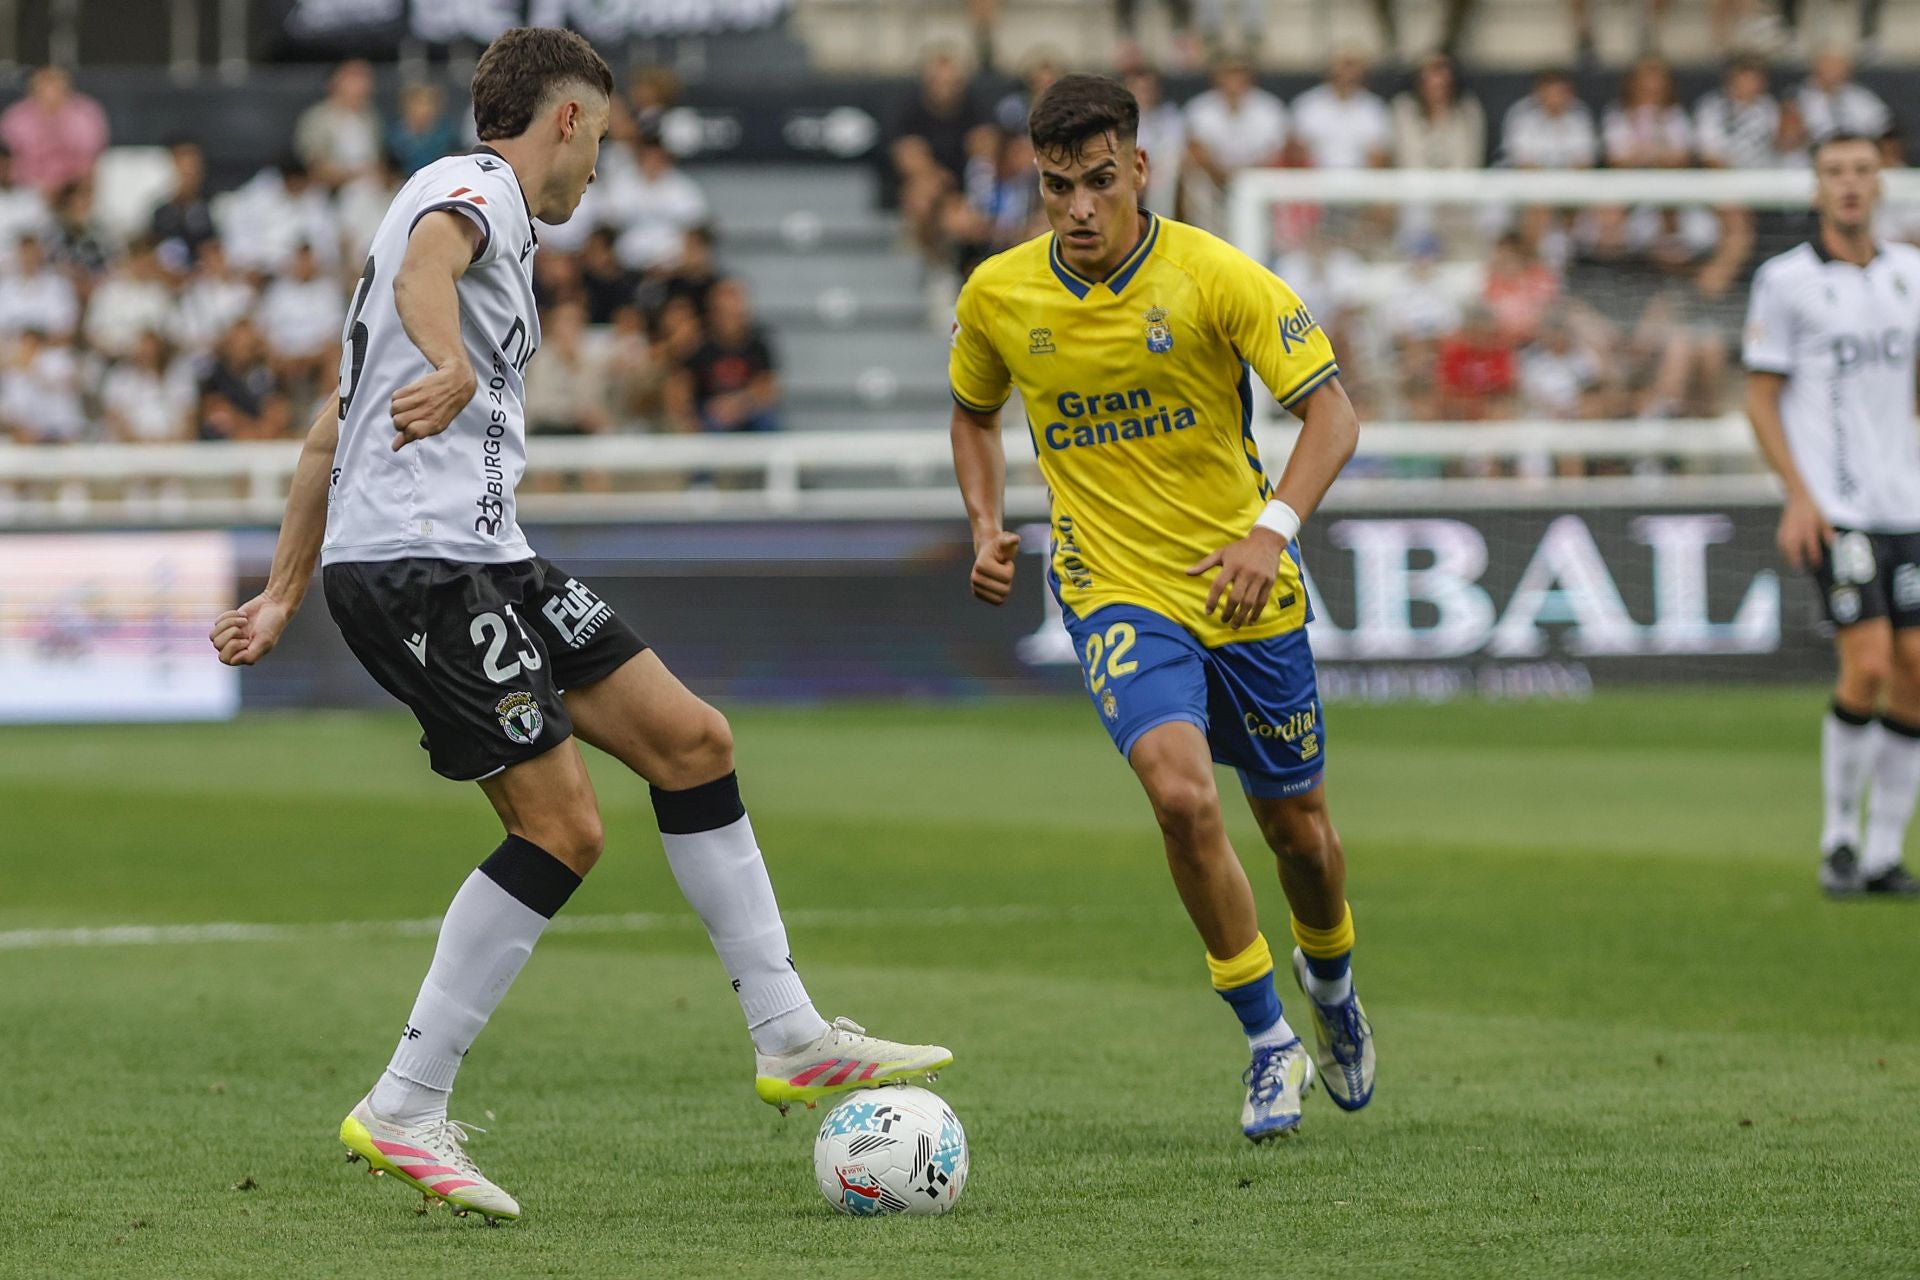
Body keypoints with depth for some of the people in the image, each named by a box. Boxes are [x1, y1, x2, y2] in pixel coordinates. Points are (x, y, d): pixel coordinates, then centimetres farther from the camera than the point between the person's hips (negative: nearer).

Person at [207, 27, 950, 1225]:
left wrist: (284, 594, 27)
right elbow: (425, 261, -31)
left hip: (480, 556, 10)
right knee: (563, 825, -12)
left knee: (693, 739, 7)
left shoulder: (472, 205, 27)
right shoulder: (477, 187, -3)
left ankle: (790, 1036, 11)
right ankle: (404, 1111, -7)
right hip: (423, 560, -10)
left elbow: (334, 428, 28)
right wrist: (452, 366, -51)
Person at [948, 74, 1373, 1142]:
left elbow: (1332, 410, -14)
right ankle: (1270, 1045, -9)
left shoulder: (1214, 275, -14)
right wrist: (987, 526, 0)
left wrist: (1274, 530, -28)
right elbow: (975, 413, 16)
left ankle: (1332, 982, 47)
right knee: (1183, 794, -24)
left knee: (1296, 826, 11)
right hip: (1115, 590, 0)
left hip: (1245, 589, 0)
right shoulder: (998, 296, -5)